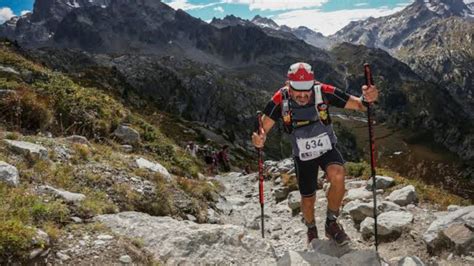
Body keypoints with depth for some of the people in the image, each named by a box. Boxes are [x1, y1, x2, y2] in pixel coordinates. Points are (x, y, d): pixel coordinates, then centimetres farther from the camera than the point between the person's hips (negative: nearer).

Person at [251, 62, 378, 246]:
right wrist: (259, 139, -44)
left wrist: (367, 99, -43)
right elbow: (263, 128, -21)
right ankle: (311, 231, 46)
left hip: (327, 149, 0)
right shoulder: (280, 100, -24)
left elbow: (358, 105, -19)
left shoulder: (323, 92, -25)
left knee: (338, 176, -31)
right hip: (303, 156, 1)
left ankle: (331, 223, -5)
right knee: (308, 200, 10)